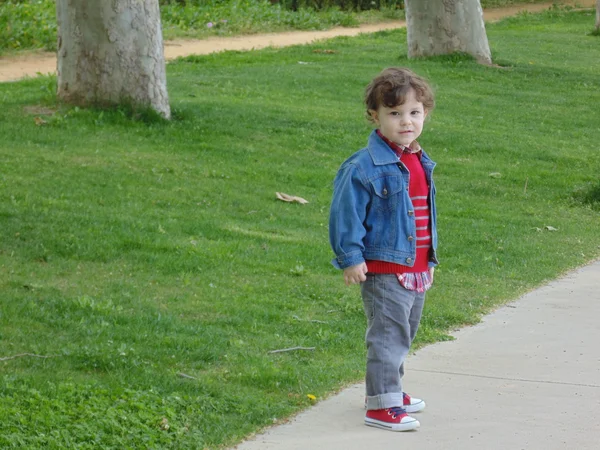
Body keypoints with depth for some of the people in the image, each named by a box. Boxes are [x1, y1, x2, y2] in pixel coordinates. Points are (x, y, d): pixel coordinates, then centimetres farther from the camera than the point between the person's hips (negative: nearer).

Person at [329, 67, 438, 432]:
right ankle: (382, 405, -7)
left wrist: (430, 259, 24)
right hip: (383, 269, -8)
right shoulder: (365, 166, -16)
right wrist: (351, 257, -17)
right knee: (388, 334, -10)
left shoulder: (421, 164, 10)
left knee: (405, 334, 19)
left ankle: (391, 389, 34)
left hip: (417, 269, 8)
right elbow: (347, 213, -15)